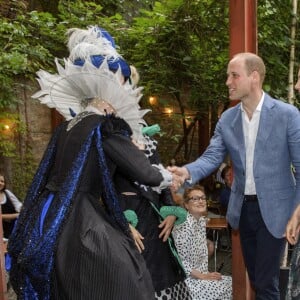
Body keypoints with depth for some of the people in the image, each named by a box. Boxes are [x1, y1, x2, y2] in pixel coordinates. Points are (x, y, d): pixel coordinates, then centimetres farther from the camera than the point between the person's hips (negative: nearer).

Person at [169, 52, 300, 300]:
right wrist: (187, 172, -26)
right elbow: (212, 156, -5)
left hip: (273, 209, -5)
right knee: (255, 278, 17)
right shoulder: (227, 119, 3)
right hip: (243, 208, 5)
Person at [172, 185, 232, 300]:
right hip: (185, 278, -9)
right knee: (223, 288, -14)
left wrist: (205, 274, 1)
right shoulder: (183, 226, -22)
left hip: (200, 274, 9)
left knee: (230, 282, 2)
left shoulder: (202, 221, 6)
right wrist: (202, 276, -18)